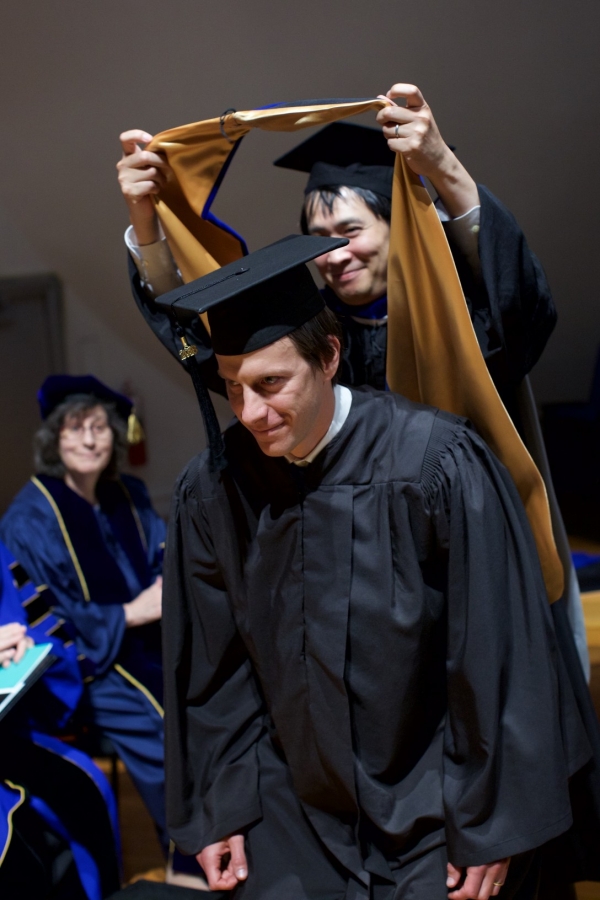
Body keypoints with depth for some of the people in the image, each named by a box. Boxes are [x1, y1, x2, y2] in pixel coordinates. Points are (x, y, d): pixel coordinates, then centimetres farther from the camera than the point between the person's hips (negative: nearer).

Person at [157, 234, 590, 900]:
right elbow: (211, 666, 3)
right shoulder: (211, 490, -7)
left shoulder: (437, 465, -19)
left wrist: (493, 827, -9)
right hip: (291, 810, 3)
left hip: (433, 807, -2)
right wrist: (219, 808, 5)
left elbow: (497, 657, -13)